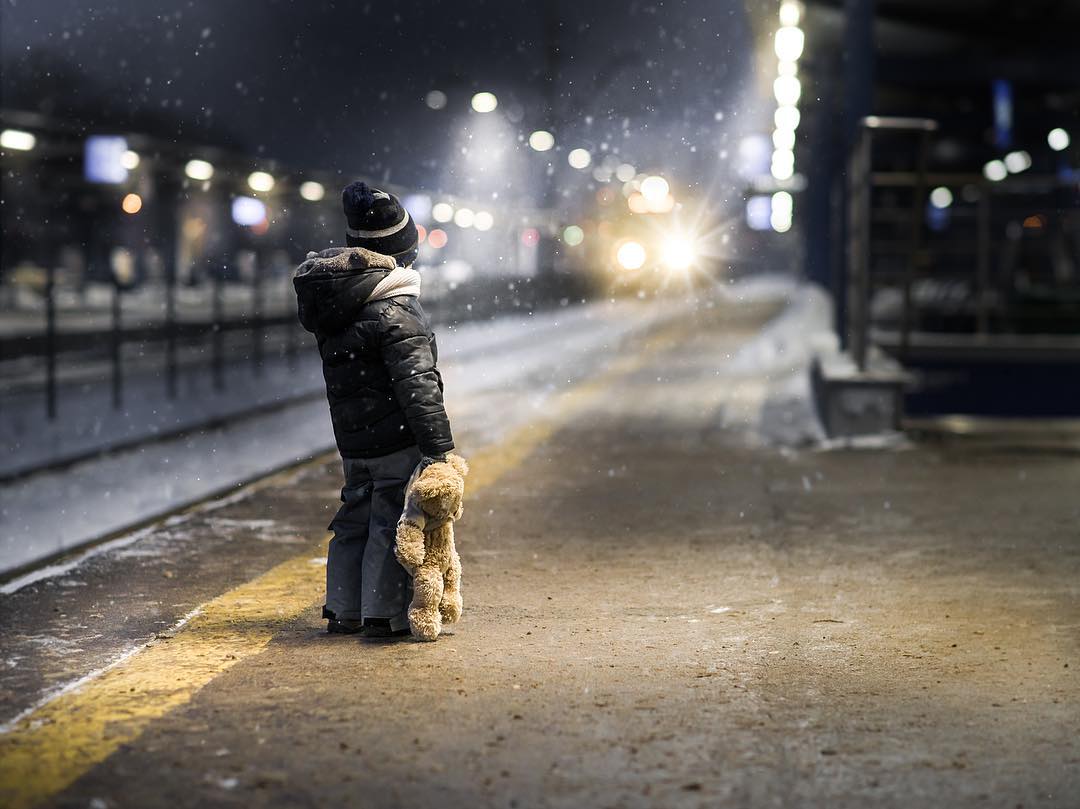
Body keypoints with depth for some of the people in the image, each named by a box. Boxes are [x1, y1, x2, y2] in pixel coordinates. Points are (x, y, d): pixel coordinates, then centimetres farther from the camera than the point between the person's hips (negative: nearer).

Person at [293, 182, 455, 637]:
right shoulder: (394, 310, -19)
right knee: (392, 522, 0)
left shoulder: (330, 297, 6)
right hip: (397, 439, -8)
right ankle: (385, 615, 2)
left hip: (352, 437, 8)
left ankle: (342, 611, 23)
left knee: (355, 518, 17)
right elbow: (417, 383, -21)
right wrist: (439, 446, -20)